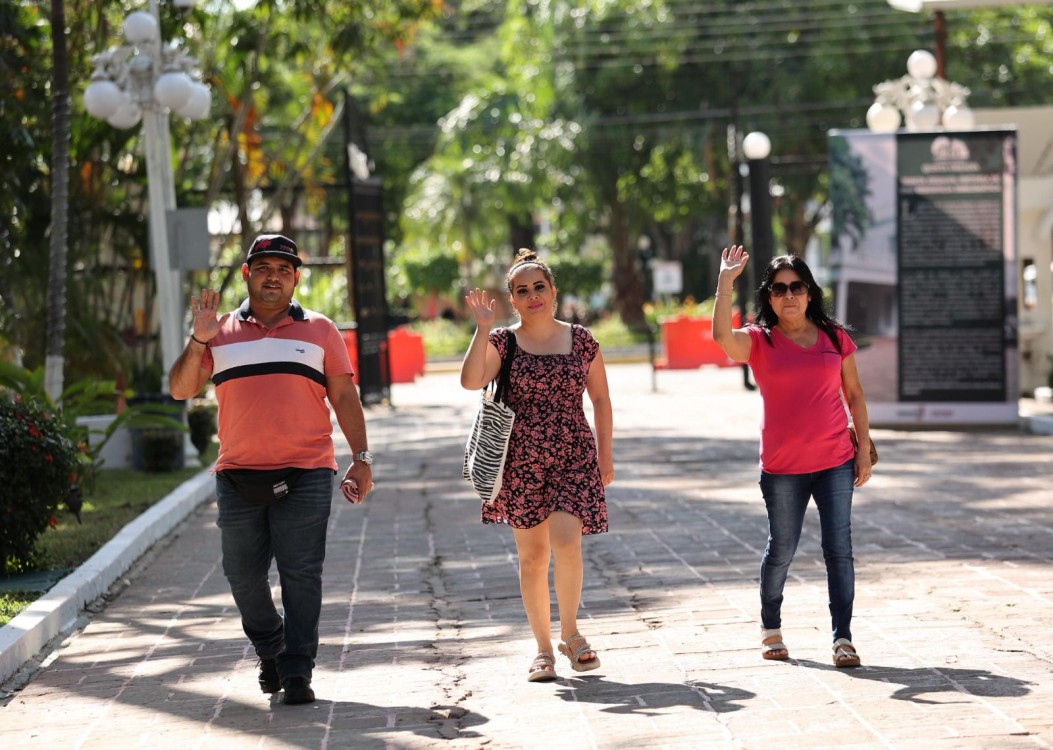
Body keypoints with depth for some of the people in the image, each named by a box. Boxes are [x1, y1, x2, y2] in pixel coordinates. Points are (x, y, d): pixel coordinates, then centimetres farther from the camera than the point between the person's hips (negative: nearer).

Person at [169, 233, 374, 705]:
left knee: (301, 575, -6)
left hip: (305, 475, -2)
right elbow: (180, 389, 7)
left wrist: (361, 458, 3)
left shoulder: (319, 331, 10)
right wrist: (198, 341, -8)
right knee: (243, 575, 7)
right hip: (238, 476, 2)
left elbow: (344, 396, 10)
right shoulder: (220, 334, 12)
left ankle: (297, 670, -1)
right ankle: (269, 649, 30)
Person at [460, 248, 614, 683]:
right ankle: (543, 648, 15)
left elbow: (600, 400, 12)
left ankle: (570, 631, 2)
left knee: (566, 539, -18)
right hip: (522, 462, 0)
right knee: (532, 555, 4)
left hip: (575, 456, 0)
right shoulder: (502, 342, 1)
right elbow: (471, 381, -17)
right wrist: (483, 329, -18)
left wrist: (605, 454, 9)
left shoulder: (580, 340, 5)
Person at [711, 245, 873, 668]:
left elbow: (854, 394, 11)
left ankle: (842, 638, 0)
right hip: (782, 467, -1)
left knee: (839, 550, -3)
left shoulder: (834, 337, 5)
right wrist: (726, 280, -23)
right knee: (781, 551, 10)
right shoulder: (759, 341, -2)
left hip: (836, 462, 1)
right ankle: (770, 628, 30)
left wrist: (864, 448, 6)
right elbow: (722, 335, -23)